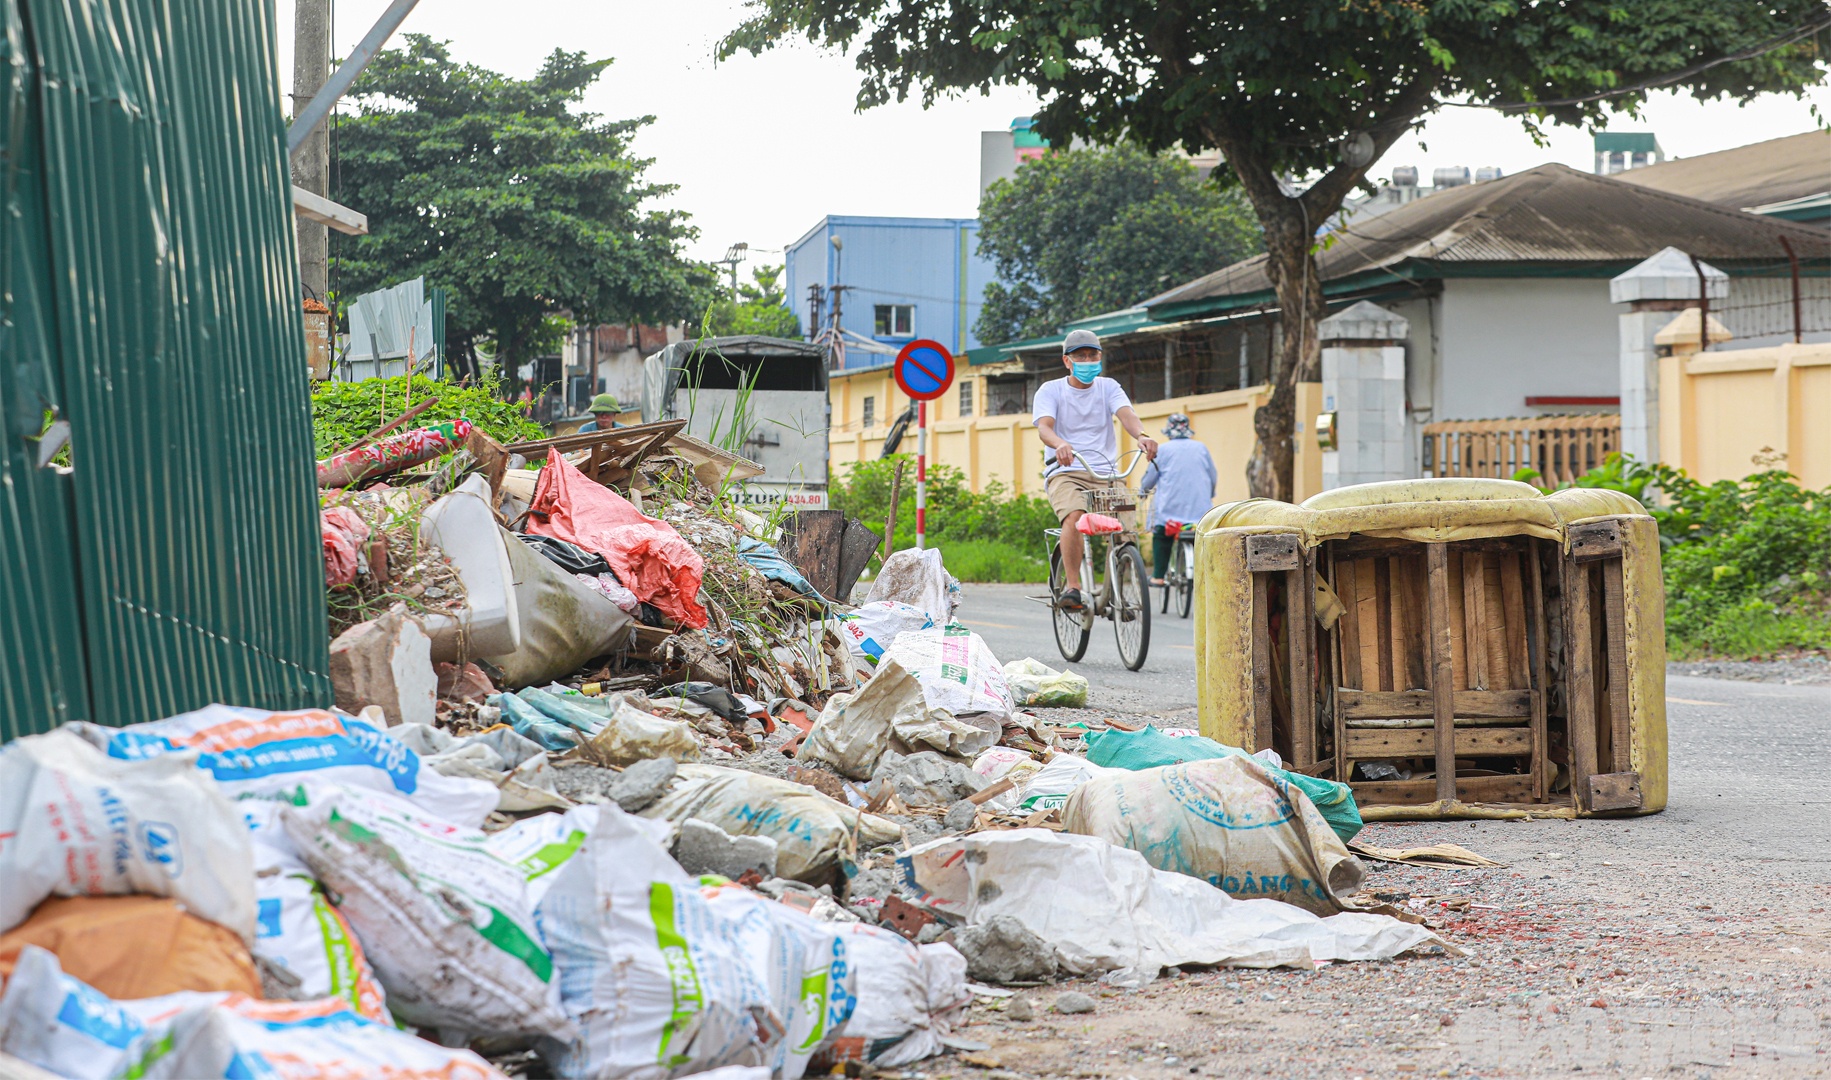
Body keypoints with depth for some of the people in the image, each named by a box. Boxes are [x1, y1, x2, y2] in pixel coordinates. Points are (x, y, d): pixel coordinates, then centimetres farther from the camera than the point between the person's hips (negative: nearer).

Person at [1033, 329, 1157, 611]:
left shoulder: (1108, 387, 11)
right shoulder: (1051, 390, 5)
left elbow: (1126, 414, -8)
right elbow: (1044, 426, -13)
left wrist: (1142, 436, -32)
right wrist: (1060, 444, -38)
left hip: (1106, 474, 2)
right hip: (1065, 473, -2)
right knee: (1074, 516, -33)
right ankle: (1073, 588, -27)